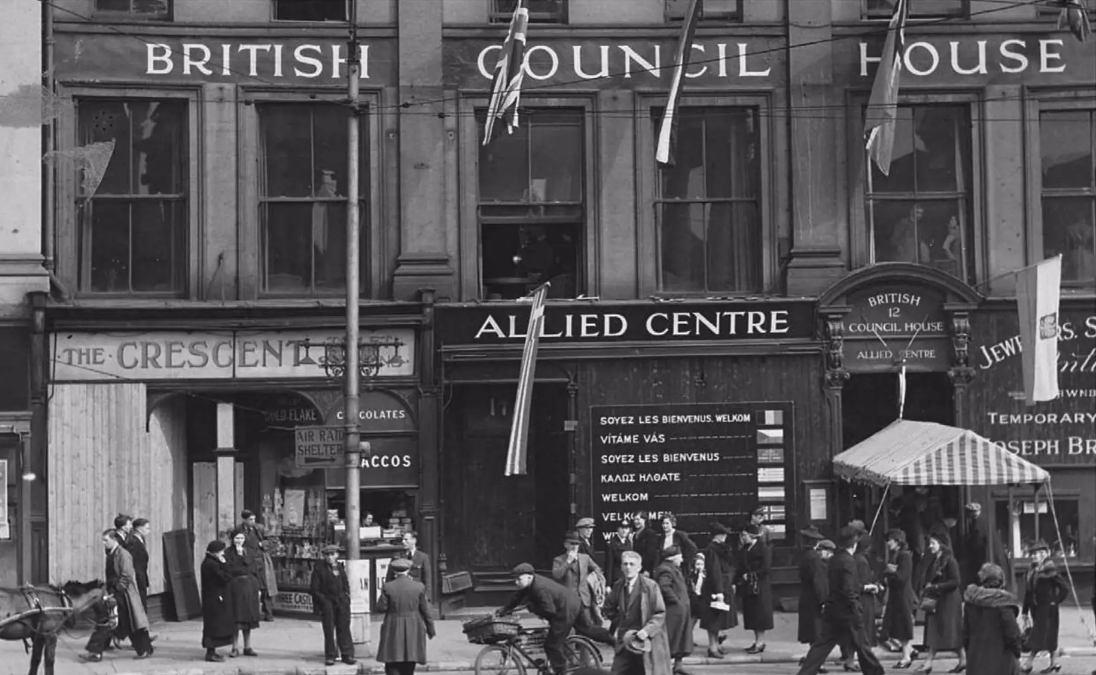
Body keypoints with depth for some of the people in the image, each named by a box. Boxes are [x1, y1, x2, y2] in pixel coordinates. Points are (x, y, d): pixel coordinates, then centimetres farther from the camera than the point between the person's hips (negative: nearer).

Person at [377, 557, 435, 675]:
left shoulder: (388, 587, -8)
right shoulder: (419, 587, -2)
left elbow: (380, 607, -5)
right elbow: (425, 610, 2)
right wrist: (430, 629, 12)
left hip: (393, 630, -2)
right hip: (413, 630, 2)